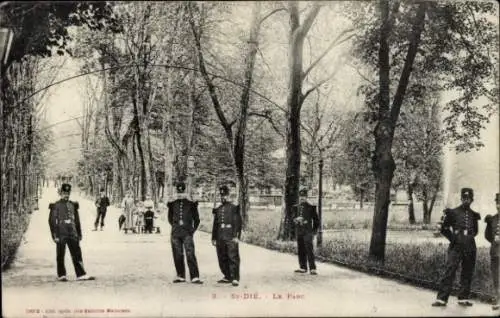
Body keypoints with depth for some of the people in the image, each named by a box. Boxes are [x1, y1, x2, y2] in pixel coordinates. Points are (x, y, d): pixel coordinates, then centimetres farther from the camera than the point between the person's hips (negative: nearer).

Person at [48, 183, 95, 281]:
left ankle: (81, 274, 3)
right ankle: (61, 275, 14)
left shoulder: (73, 205, 12)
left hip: (72, 234, 4)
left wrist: (79, 234, 15)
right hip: (61, 235, -4)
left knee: (77, 254, 1)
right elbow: (52, 221, -4)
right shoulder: (56, 206, -1)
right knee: (60, 256, 4)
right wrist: (55, 235, -10)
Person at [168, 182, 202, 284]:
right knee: (178, 255, 6)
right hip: (175, 233, 3)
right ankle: (181, 276, 16)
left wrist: (193, 229, 7)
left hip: (187, 233, -3)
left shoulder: (191, 203, 4)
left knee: (190, 255, -12)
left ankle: (195, 277, -13)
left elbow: (196, 219, 12)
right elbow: (170, 217, 24)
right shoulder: (173, 204, 10)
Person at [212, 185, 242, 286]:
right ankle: (227, 277, 19)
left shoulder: (234, 208, 1)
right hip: (220, 238, 5)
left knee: (233, 258, -8)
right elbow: (215, 224, 18)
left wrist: (236, 236, -12)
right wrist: (214, 238, 14)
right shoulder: (217, 210, 16)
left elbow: (238, 223, -4)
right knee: (222, 259, 8)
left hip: (231, 237, -5)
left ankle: (235, 279, -7)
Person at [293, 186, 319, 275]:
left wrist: (314, 232, 0)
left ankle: (313, 269, -11)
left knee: (309, 250, -11)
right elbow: (293, 218, 7)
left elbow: (316, 220, 5)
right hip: (299, 232, 5)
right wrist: (296, 219, -17)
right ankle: (303, 267, 16)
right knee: (301, 250, 8)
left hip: (308, 232, -5)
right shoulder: (296, 208, 12)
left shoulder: (311, 208, 0)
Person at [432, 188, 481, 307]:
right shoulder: (453, 212, 0)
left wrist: (470, 237, 9)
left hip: (470, 248, 4)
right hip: (456, 247, -4)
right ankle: (442, 298, -9)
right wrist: (453, 238, -4)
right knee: (449, 272, -9)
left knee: (467, 274, 7)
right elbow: (443, 229, 4)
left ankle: (463, 298, 17)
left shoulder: (474, 215, 11)